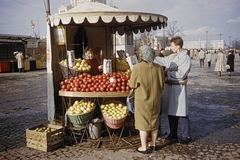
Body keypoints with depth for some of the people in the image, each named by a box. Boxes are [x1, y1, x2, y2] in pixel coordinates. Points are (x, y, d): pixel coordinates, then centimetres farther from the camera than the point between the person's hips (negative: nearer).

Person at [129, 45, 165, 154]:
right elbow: (162, 85, 2)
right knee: (154, 122, 18)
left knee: (143, 123, 9)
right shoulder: (159, 68, -8)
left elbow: (132, 85, -9)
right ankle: (153, 144, 32)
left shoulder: (137, 68, -18)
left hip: (142, 100, -3)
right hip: (155, 100, 4)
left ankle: (144, 147, 19)